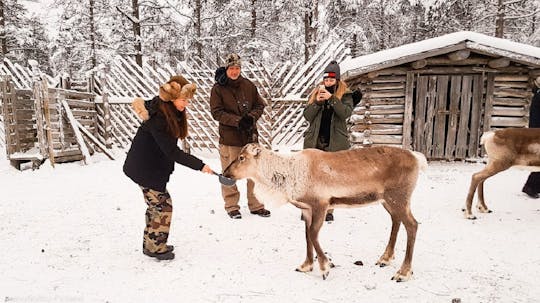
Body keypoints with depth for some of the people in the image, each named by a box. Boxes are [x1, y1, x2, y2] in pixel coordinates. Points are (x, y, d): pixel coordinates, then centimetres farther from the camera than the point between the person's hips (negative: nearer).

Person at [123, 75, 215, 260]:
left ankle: (150, 244, 28)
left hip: (152, 167, 9)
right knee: (162, 205, -2)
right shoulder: (158, 118, -27)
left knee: (156, 204, 15)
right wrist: (199, 165, -28)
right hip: (145, 169, -9)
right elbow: (172, 151, -28)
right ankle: (155, 247, 12)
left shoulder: (171, 112, 0)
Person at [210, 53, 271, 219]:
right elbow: (216, 112, -8)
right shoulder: (218, 88, -3)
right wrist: (237, 121, -18)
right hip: (229, 137, -3)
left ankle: (256, 205, 24)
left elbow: (260, 105, 11)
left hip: (250, 135, 3)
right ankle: (232, 206, 22)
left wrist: (251, 117, -9)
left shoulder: (249, 85, 6)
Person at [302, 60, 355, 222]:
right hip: (314, 141, 2)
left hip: (335, 142, -1)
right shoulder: (315, 93, 10)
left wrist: (332, 98, -21)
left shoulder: (345, 94, 5)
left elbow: (346, 113, -13)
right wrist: (317, 102, -12)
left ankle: (328, 210, 13)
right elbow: (307, 116, 3)